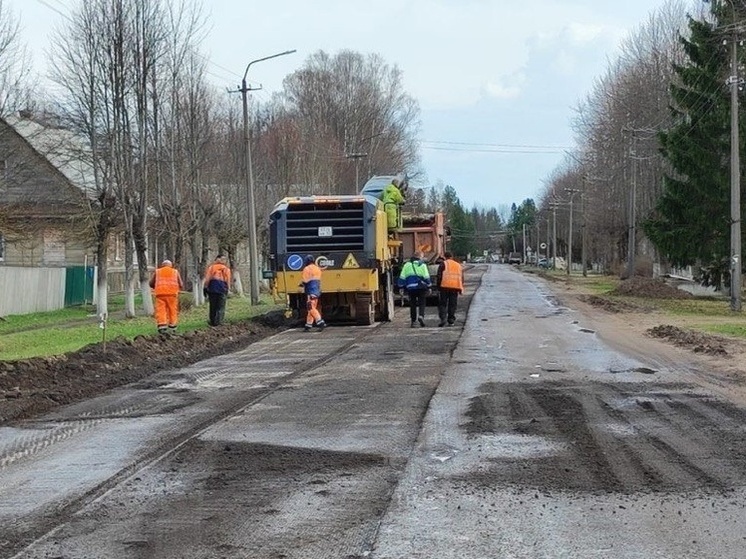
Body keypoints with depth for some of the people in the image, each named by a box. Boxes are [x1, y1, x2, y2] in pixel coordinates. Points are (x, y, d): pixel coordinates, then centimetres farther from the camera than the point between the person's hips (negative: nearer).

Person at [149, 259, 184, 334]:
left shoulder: (157, 272, 17)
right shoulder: (175, 272, 17)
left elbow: (151, 284, 13)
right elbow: (181, 285, 10)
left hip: (160, 293, 0)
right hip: (172, 293, 0)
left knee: (160, 311, -4)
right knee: (172, 310, 9)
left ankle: (162, 327, -18)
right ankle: (172, 327, 9)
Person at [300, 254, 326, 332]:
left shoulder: (307, 269, -9)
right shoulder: (317, 268, 16)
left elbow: (304, 281, -14)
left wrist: (302, 284, 6)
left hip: (311, 291, -9)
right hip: (317, 291, 9)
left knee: (311, 308, -11)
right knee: (311, 309, 12)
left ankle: (321, 323, -22)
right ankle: (308, 325, 13)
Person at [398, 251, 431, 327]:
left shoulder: (407, 265, 9)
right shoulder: (423, 265, 2)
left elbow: (402, 277, 6)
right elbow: (426, 277, -1)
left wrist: (401, 287, 11)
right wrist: (429, 286, 8)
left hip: (410, 288, 2)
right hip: (421, 288, -2)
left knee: (412, 304, 7)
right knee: (421, 303, 4)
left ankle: (414, 321, 6)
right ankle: (421, 315, -20)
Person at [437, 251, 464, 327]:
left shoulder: (443, 264, 3)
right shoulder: (458, 265, 19)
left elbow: (439, 276, -4)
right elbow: (461, 278, 18)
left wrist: (438, 287, -1)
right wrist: (461, 289, 19)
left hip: (445, 287, -4)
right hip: (455, 287, 4)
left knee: (442, 304, 2)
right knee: (452, 305, 8)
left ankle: (443, 318, -12)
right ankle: (451, 321, 5)